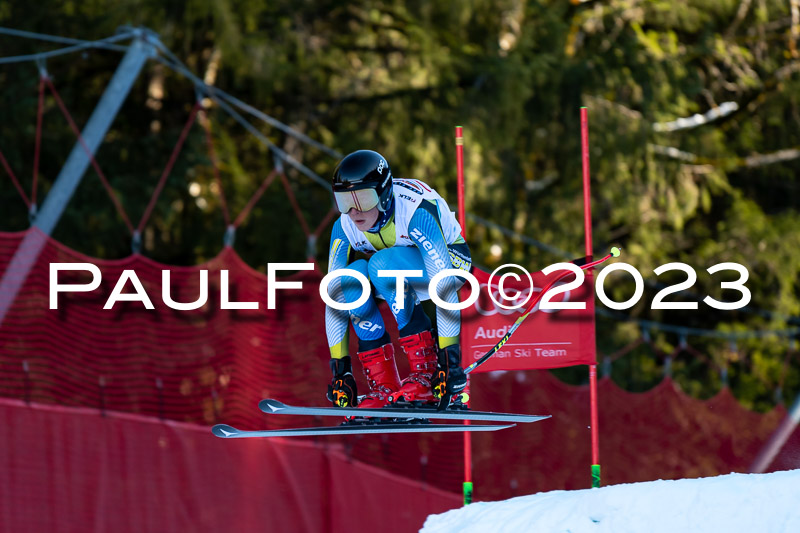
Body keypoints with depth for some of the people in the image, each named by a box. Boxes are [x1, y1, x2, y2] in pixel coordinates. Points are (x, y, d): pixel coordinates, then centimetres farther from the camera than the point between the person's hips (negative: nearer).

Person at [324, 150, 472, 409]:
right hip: (399, 278, 5)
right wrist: (340, 369, -18)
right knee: (350, 277, -25)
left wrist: (450, 357, -42)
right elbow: (334, 297, -14)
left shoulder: (415, 212, -34)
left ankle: (426, 373, -29)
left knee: (382, 263, -33)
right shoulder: (344, 228, -17)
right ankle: (383, 385, -19)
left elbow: (445, 289, -38)